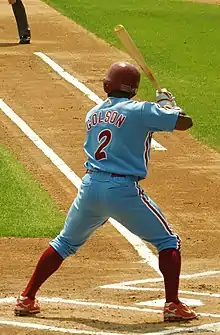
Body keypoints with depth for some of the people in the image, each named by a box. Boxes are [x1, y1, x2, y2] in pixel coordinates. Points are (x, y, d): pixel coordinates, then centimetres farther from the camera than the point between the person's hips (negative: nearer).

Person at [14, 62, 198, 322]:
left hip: (90, 187, 5)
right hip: (123, 191, -5)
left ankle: (27, 299, 22)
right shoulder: (141, 111, -6)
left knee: (65, 242, 23)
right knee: (168, 242, 8)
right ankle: (173, 305, -2)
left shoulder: (93, 114, 12)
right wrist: (167, 103, 14)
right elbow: (184, 122, -6)